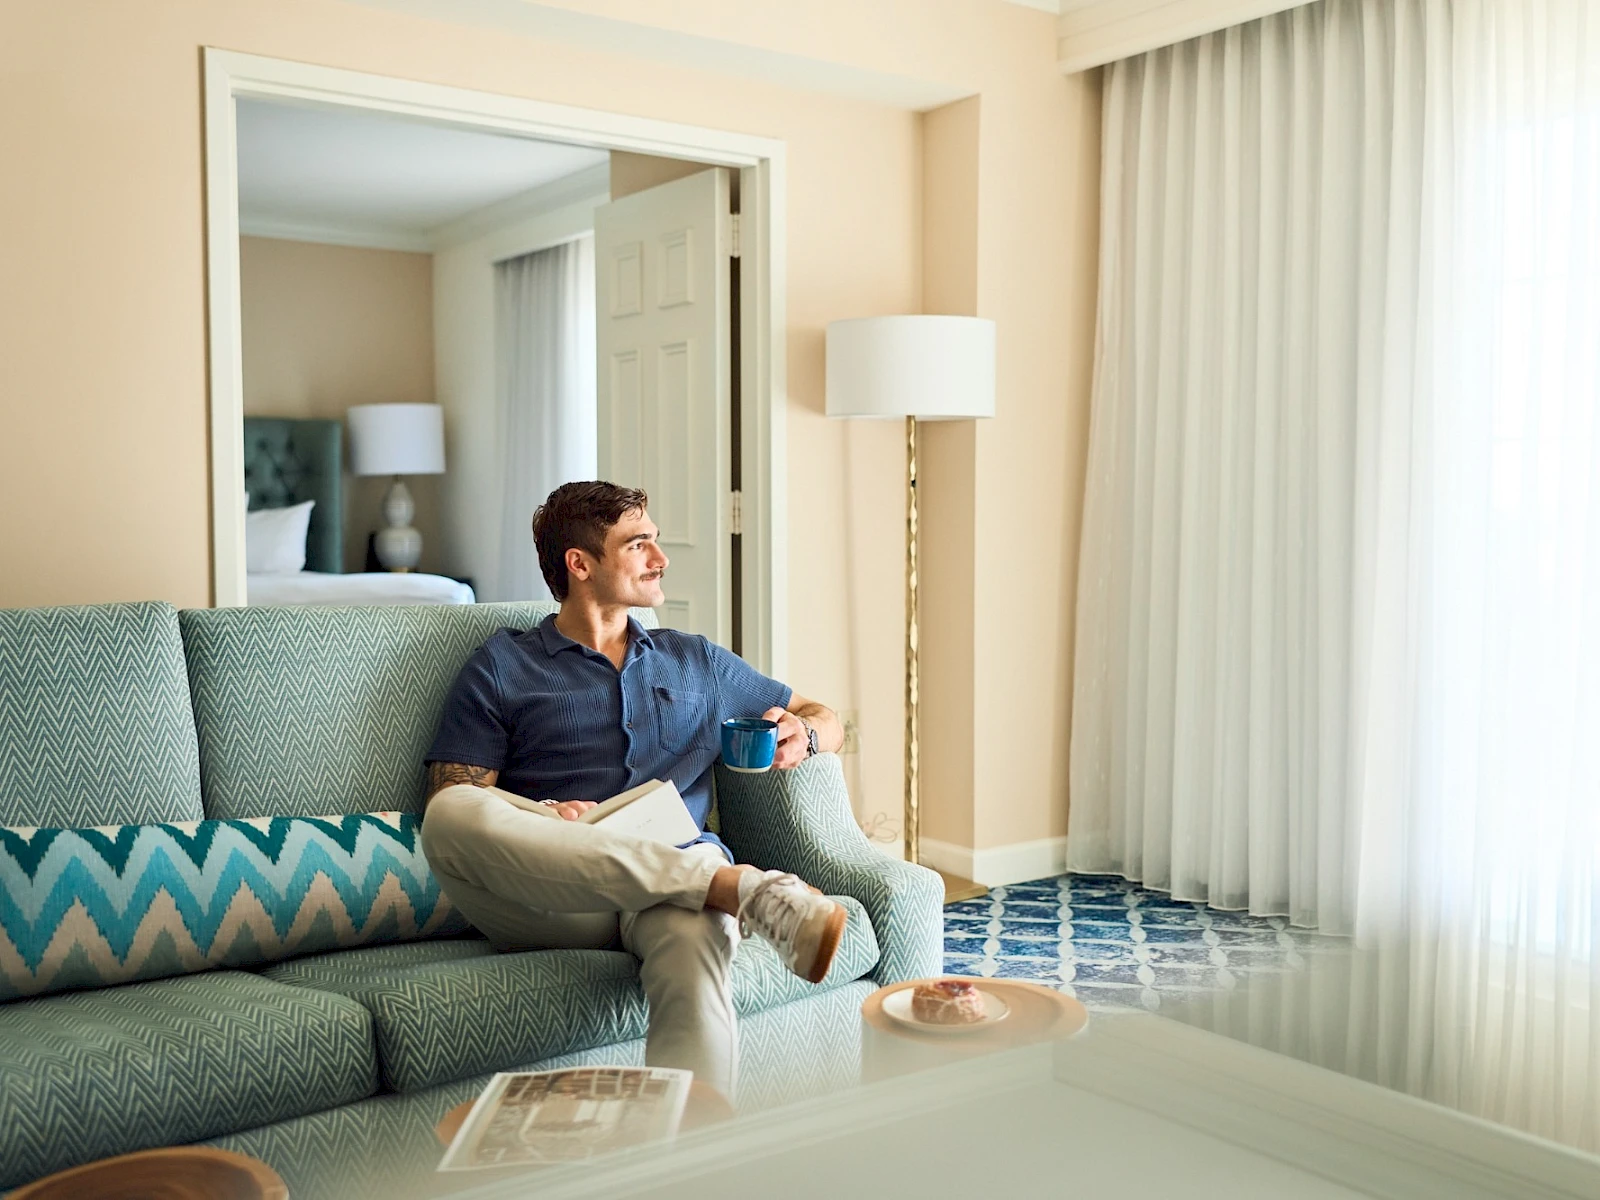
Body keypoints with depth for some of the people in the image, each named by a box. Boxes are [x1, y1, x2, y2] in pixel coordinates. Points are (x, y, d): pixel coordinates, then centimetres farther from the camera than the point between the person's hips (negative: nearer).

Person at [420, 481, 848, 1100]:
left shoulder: (697, 662, 29)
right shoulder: (500, 667, 18)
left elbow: (825, 719, 35)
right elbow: (448, 812, 9)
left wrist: (802, 736, 9)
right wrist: (540, 821, -12)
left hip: (679, 873, 1)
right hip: (548, 898, -1)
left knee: (692, 941, -38)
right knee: (453, 811, -35)